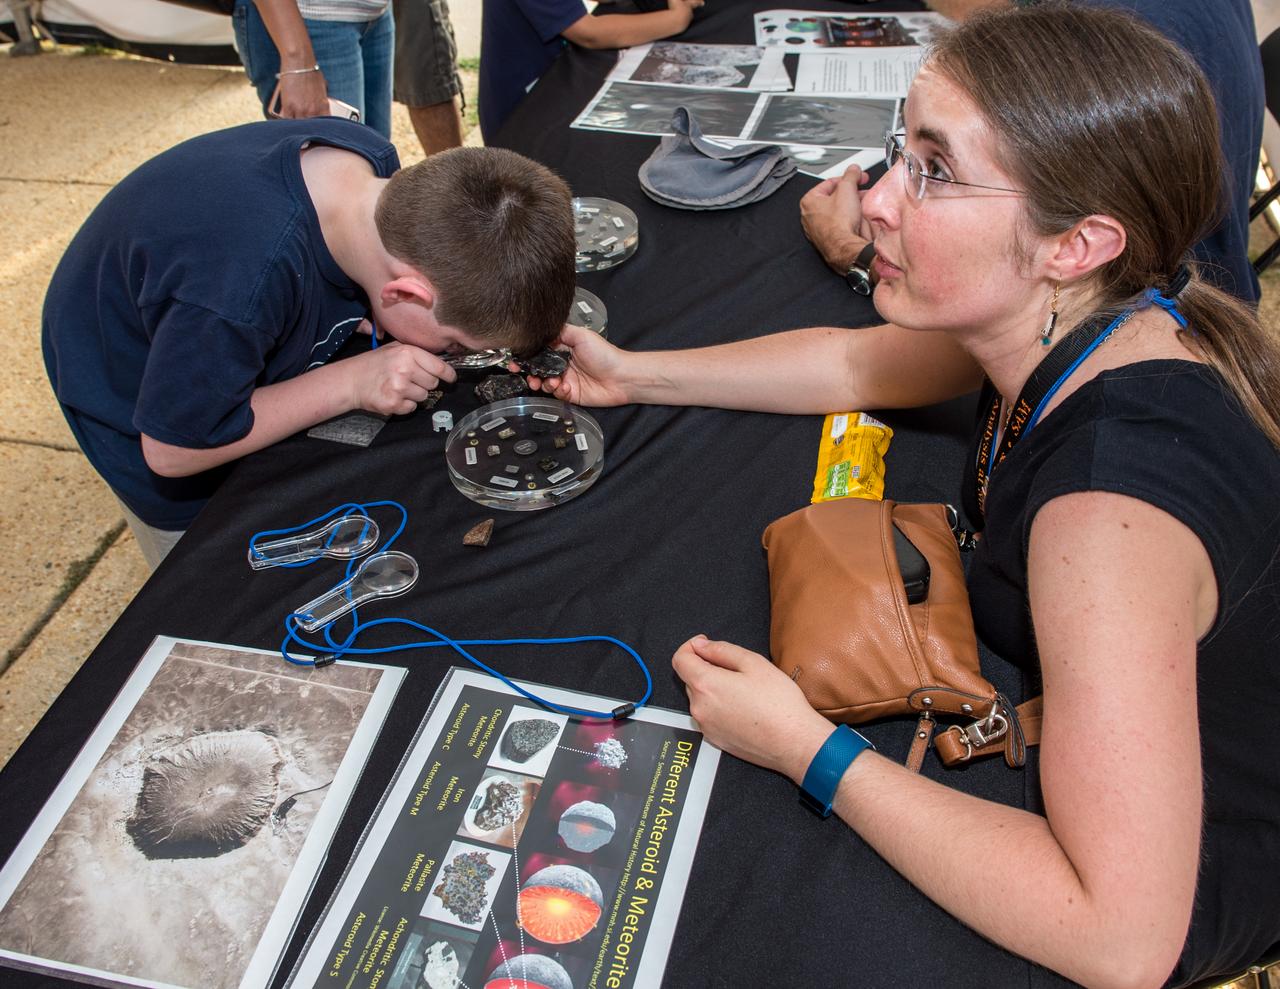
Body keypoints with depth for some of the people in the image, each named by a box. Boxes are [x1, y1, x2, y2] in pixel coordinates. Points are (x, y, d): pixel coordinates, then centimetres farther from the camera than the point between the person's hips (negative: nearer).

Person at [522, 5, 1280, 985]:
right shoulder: (1067, 312, -15)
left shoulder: (1115, 493, -40)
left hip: (1173, 884, -6)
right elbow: (855, 362, 4)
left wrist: (806, 749, -33)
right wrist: (636, 374, 4)